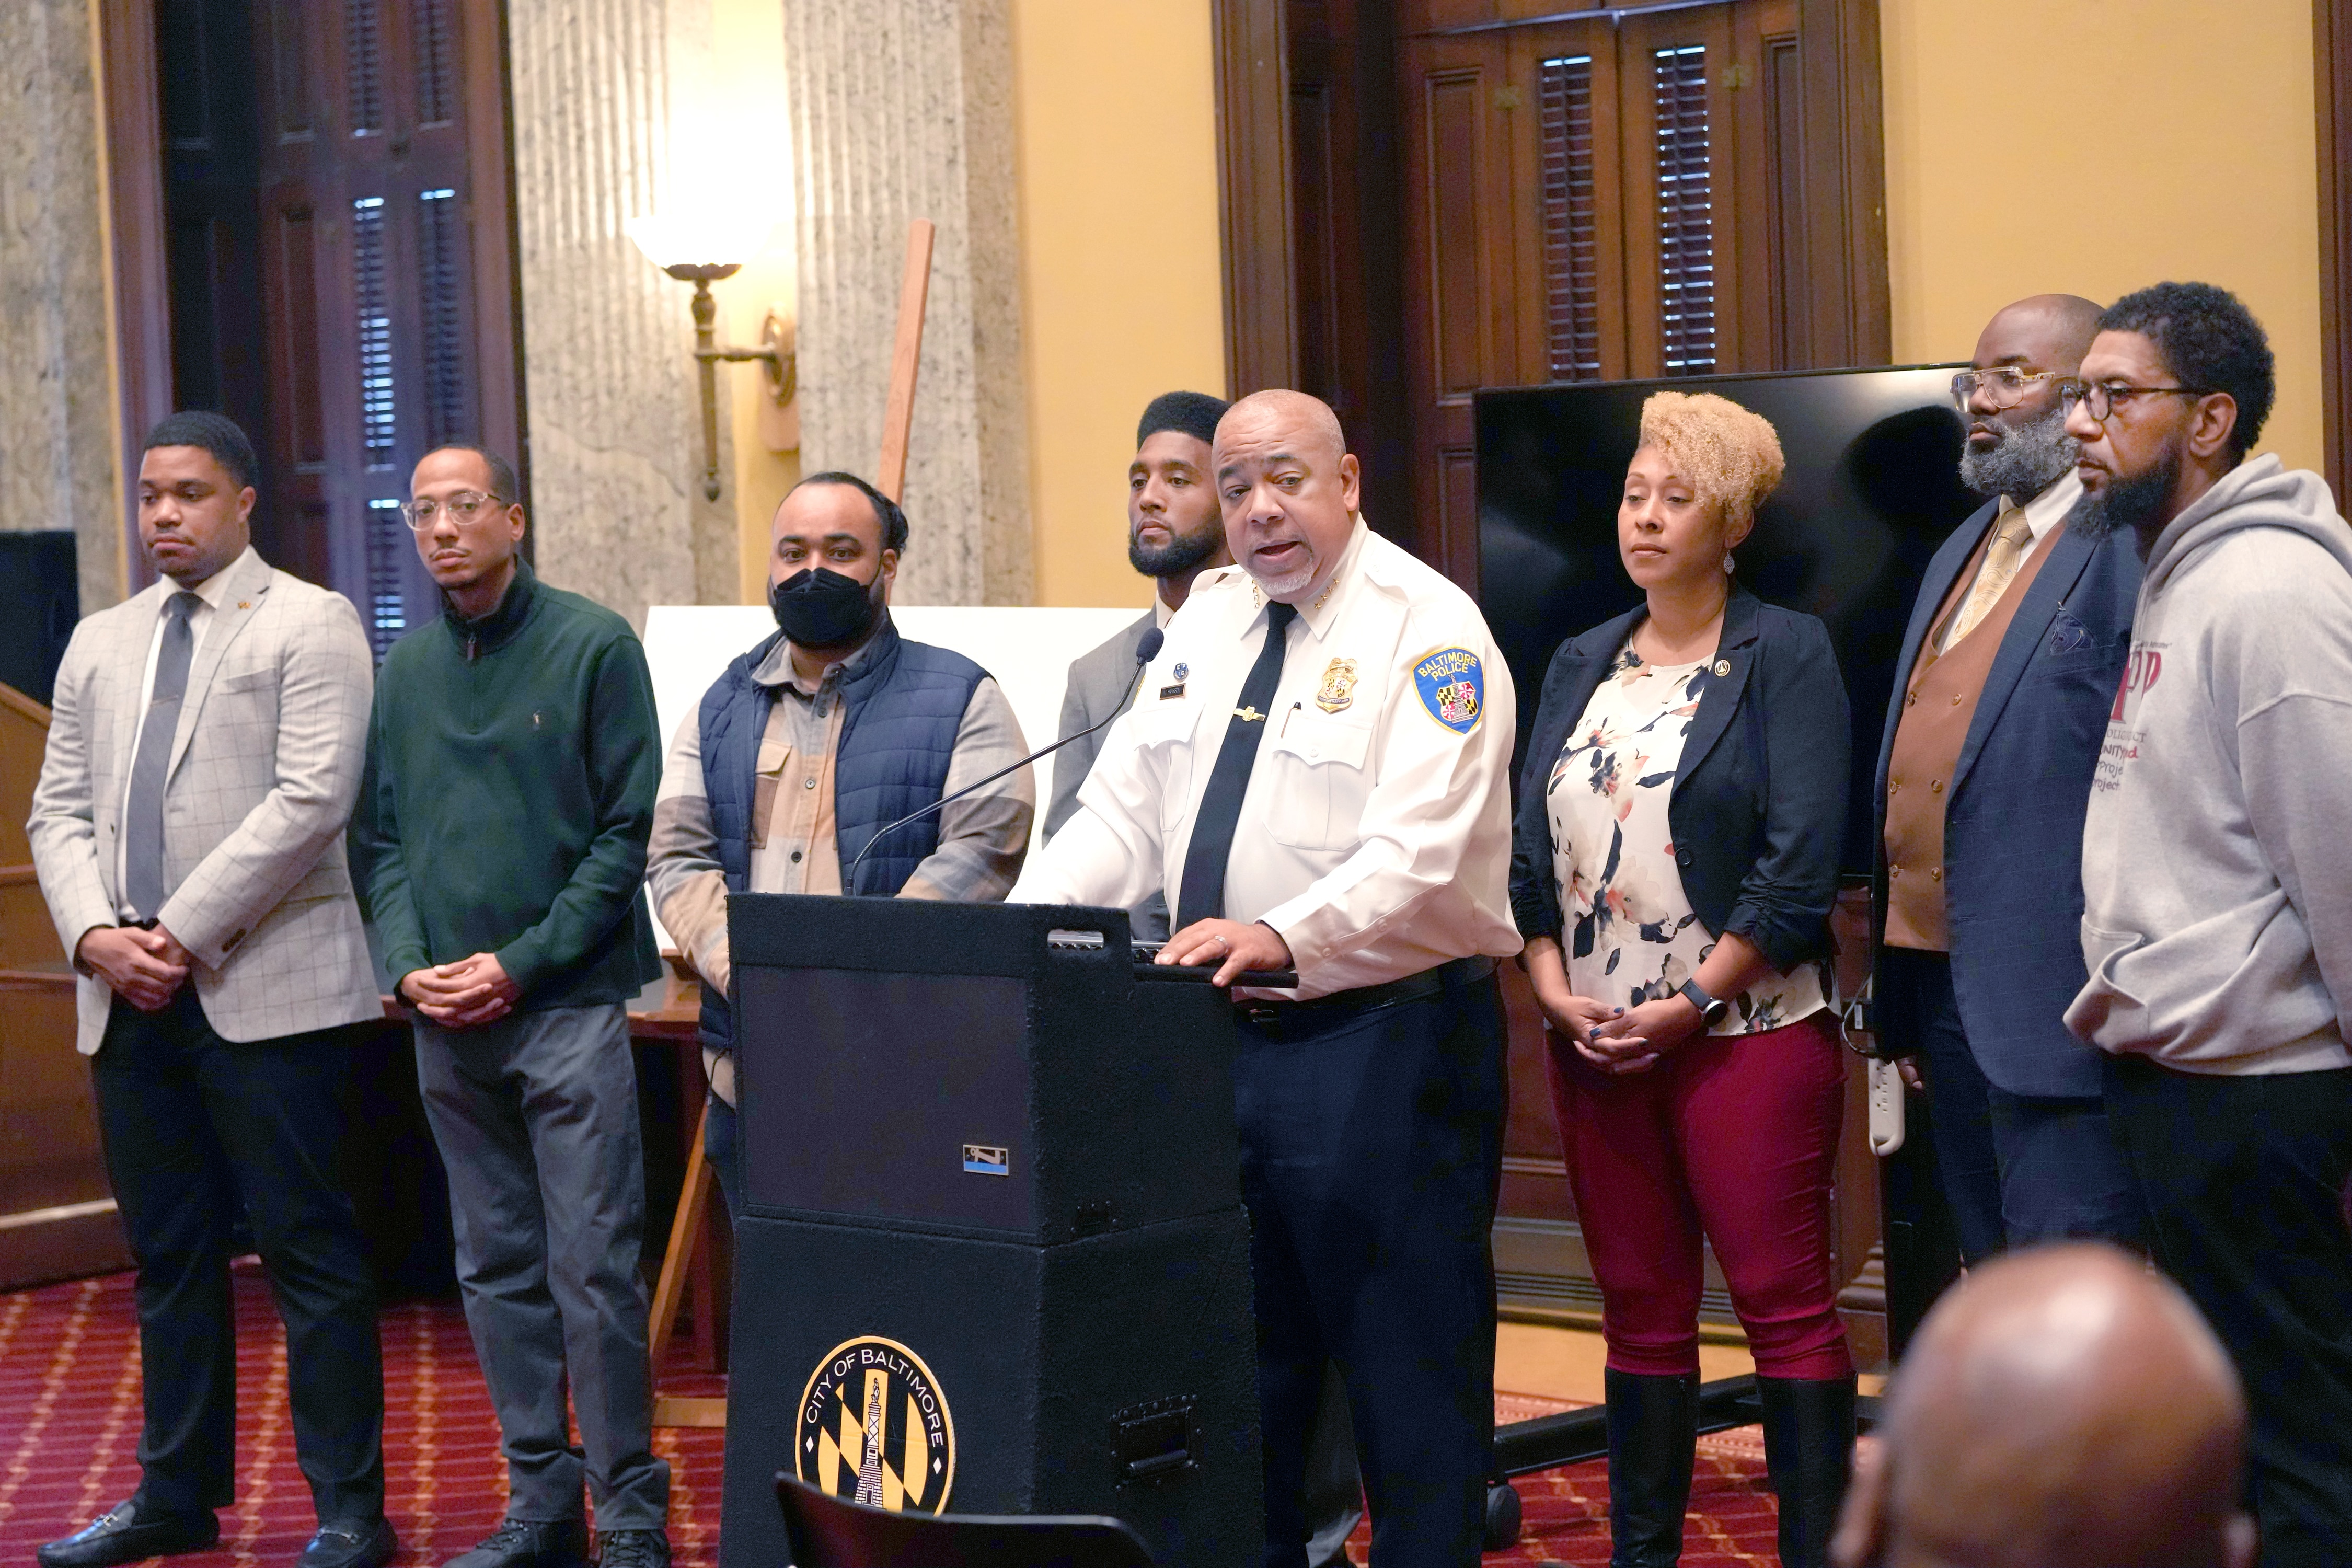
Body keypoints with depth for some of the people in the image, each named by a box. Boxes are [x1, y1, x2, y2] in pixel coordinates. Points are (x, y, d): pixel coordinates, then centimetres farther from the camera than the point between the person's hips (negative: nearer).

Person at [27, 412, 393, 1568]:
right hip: (129, 998, 6)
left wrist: (182, 933, -14)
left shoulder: (310, 625, -1)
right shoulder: (101, 645, 18)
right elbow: (59, 809, 14)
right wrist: (97, 935, -4)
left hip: (266, 991, -6)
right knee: (167, 1255, 12)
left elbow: (311, 799, -12)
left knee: (308, 1254, -3)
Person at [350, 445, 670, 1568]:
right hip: (444, 1018, 5)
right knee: (496, 1266, 10)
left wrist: (519, 963, -12)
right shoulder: (404, 669, 12)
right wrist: (409, 962, -3)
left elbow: (627, 832, -6)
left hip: (567, 1006, -5)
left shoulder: (592, 646, -3)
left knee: (594, 1266, -6)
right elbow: (379, 836, 14)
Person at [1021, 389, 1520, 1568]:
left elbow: (1418, 850, -21)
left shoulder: (1428, 630, -10)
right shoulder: (1206, 621, 13)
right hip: (1225, 1033, 7)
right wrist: (1020, 928, -7)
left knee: (1406, 1359, -2)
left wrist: (1283, 938, -35)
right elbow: (1122, 810, 10)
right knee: (1240, 1353, 15)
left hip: (1384, 1040, -7)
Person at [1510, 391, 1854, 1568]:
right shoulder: (1580, 666, 15)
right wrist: (1551, 983, -2)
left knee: (1784, 1304, -5)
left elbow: (1801, 865, -10)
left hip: (1747, 1032, -5)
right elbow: (1530, 847, 13)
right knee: (1639, 1310, 10)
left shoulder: (1784, 655, -3)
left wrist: (1693, 1004, -14)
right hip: (1594, 1039, 5)